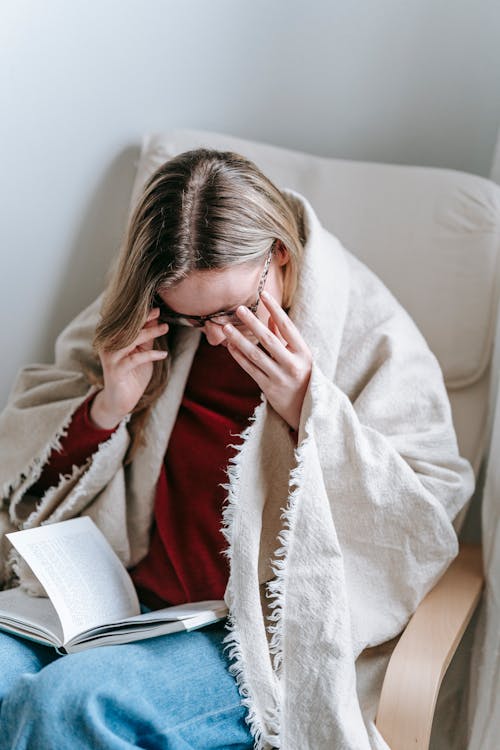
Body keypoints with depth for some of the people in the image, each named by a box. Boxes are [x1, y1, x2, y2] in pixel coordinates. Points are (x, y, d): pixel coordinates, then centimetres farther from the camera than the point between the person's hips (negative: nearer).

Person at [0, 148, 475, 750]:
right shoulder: (145, 319, 6)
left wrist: (309, 411, -18)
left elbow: (426, 522, -9)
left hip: (259, 634, -4)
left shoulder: (370, 337, -5)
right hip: (125, 601, 5)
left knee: (68, 701, -28)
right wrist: (104, 411, -10)